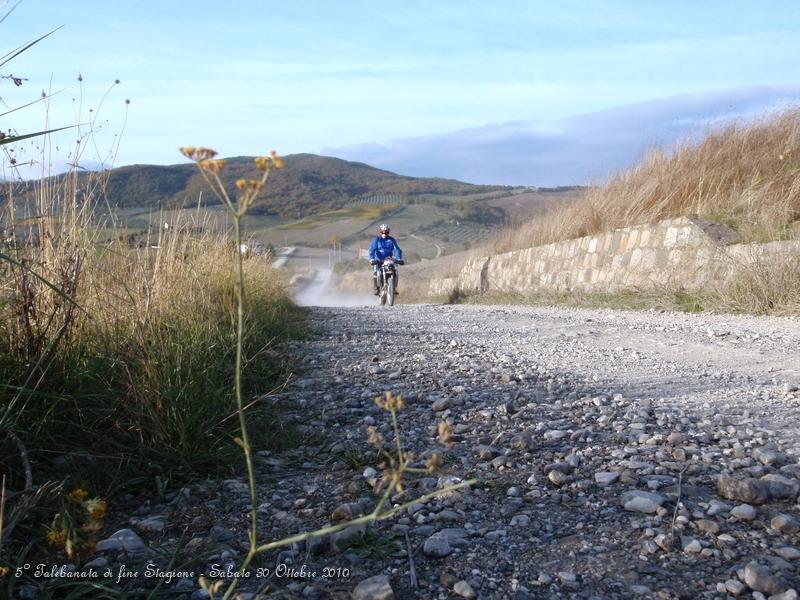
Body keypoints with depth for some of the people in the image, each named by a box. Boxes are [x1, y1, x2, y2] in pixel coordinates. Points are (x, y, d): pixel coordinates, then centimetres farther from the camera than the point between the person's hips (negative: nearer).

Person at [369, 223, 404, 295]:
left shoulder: (391, 240, -1)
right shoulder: (376, 239, -5)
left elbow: (397, 249, -7)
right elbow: (372, 249, -15)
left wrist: (399, 259, -23)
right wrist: (371, 259, -31)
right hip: (378, 260, -1)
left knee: (395, 273, -17)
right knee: (375, 273, -23)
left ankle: (394, 288, -2)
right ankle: (376, 289, -6)